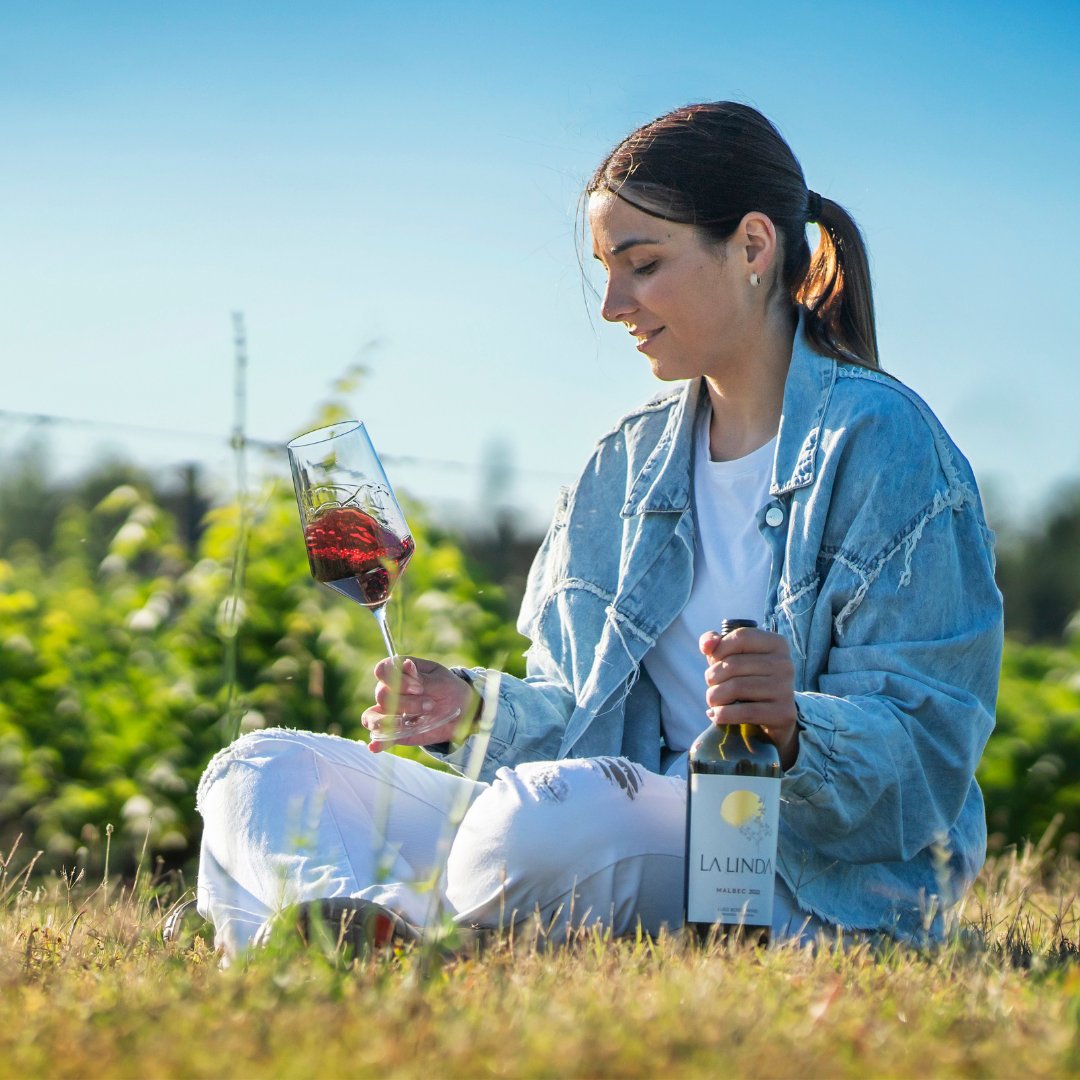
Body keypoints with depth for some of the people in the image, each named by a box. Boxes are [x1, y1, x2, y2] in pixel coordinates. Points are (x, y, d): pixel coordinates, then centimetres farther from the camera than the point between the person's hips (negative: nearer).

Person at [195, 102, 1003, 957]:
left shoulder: (881, 442, -6)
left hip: (815, 874, -8)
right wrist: (476, 711, -3)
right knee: (263, 775, -5)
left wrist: (796, 730, -32)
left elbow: (925, 756, -11)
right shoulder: (629, 462, 18)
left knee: (544, 817, -41)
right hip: (645, 834, 8)